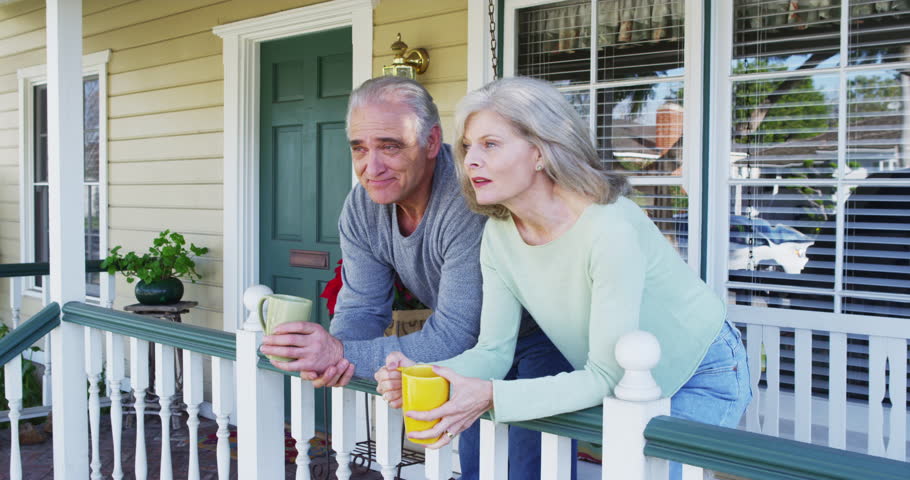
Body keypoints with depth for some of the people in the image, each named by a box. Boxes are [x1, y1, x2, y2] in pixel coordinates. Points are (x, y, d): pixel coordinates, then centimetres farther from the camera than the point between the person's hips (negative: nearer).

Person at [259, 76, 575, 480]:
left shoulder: (471, 202, -38)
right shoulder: (362, 208, -14)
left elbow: (454, 336, -38)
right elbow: (363, 307, -10)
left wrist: (344, 353, -44)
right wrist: (331, 352, -34)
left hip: (541, 336, -6)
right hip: (478, 343, 7)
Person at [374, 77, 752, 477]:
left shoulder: (610, 229, -34)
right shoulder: (498, 234, -12)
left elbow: (606, 377, -33)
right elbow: (494, 350, -9)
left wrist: (491, 396, -42)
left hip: (699, 379, -6)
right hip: (624, 385, 6)